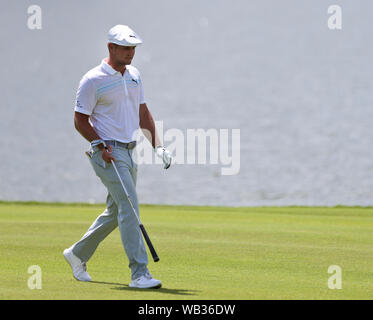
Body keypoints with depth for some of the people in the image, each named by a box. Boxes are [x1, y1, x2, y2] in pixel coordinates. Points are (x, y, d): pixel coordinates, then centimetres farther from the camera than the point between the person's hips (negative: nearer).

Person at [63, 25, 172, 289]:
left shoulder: (134, 75, 13)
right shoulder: (93, 80, -10)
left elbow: (143, 113, 19)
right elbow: (80, 120, -8)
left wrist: (158, 146, 10)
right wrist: (102, 147, -18)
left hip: (128, 152, 8)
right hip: (107, 153, -8)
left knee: (116, 212, 14)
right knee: (129, 206, -18)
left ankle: (78, 254, 32)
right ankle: (139, 273, -21)